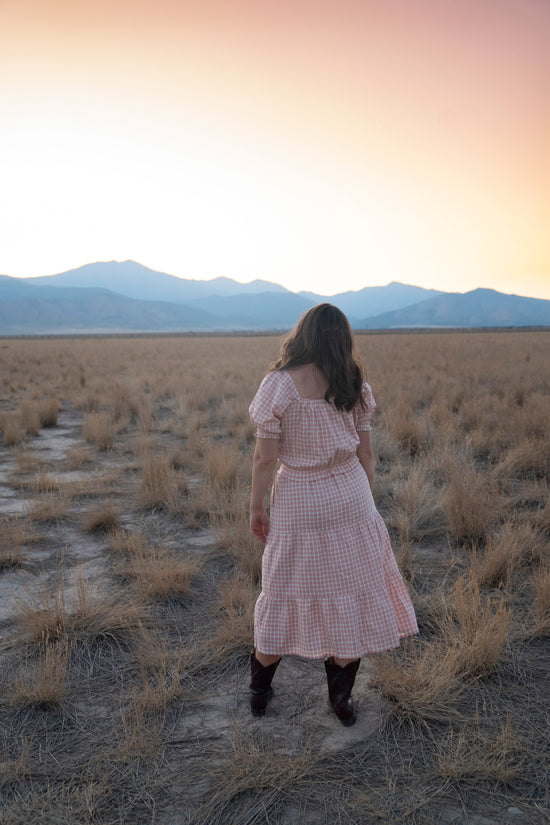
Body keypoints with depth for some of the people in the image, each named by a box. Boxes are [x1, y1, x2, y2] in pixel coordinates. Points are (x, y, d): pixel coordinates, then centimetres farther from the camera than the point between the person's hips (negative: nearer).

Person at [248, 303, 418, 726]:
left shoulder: (279, 385, -13)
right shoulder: (354, 387, -3)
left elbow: (265, 458, -13)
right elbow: (365, 455, 2)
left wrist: (256, 507, 1)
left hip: (296, 501, -2)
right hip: (350, 499, 2)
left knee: (286, 594, 13)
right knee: (350, 595, 14)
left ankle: (259, 691, 32)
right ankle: (342, 699, 26)